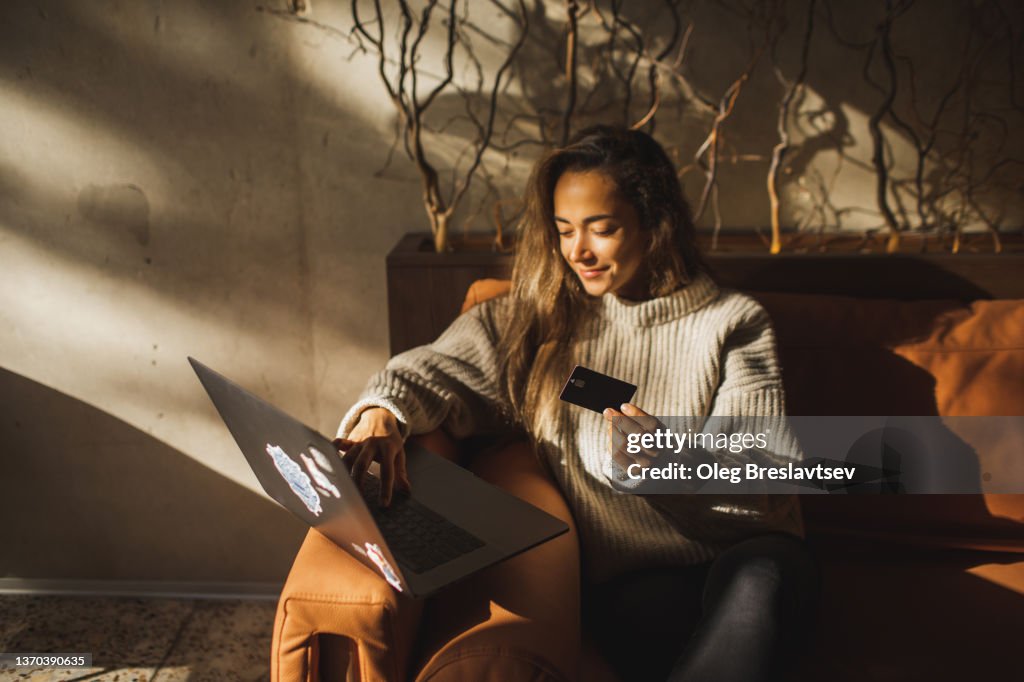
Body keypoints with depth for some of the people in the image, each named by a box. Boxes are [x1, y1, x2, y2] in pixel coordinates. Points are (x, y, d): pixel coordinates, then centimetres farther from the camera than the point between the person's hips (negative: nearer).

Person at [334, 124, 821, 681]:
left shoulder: (733, 324, 8)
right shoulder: (538, 318, 14)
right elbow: (436, 368, 6)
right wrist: (385, 410, -18)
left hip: (744, 556, 1)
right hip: (633, 577, -1)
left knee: (761, 575, -37)